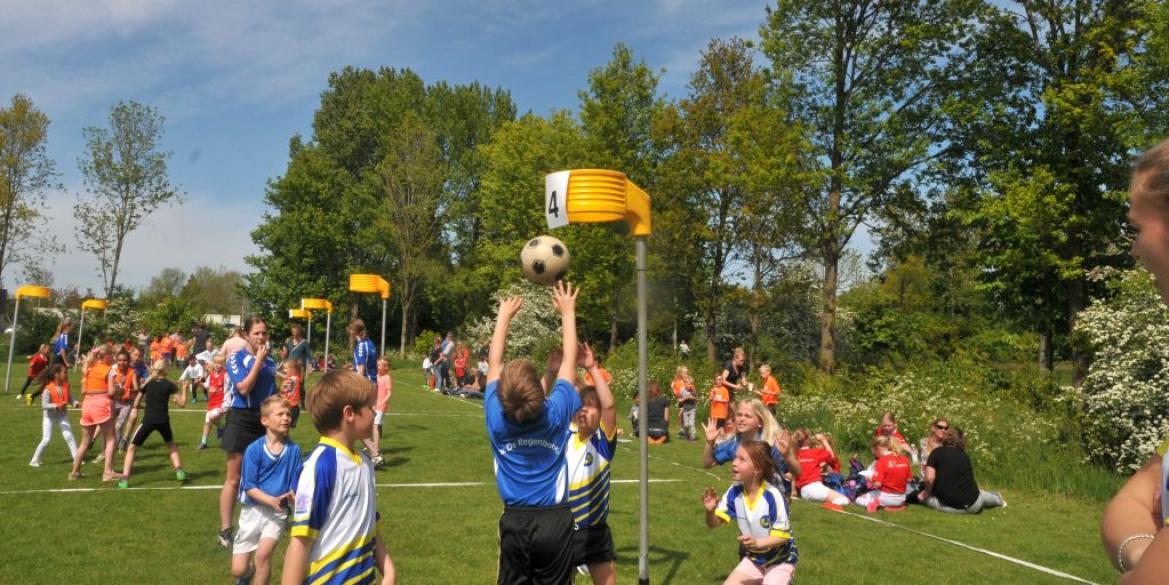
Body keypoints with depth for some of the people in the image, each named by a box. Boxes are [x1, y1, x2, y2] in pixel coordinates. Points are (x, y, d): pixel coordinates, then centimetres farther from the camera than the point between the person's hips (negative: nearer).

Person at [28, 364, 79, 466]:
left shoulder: (66, 386, -6)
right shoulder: (48, 389, -22)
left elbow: (68, 397, 7)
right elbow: (44, 405, -25)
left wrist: (74, 403, -12)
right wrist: (57, 406, -38)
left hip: (62, 415, 4)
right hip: (49, 417, -4)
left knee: (69, 436, -3)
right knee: (46, 440, -2)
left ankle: (77, 458, 0)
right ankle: (35, 460, 16)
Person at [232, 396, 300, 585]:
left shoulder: (294, 449, -9)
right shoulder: (254, 449, -12)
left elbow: (294, 487, -4)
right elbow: (249, 487, -12)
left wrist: (293, 498, -26)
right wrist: (271, 500, -27)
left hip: (278, 512, 0)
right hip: (253, 509, 0)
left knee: (263, 552, -25)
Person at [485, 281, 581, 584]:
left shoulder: (496, 418, -11)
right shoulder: (557, 414, -14)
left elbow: (494, 362, 4)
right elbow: (568, 361, -1)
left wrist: (504, 315, 14)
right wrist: (567, 312, 9)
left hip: (514, 520, 2)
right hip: (554, 520, -1)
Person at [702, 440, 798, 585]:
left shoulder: (772, 496, -28)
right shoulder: (735, 492, -13)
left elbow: (782, 536, -22)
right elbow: (714, 523, -10)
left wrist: (757, 543, -38)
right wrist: (710, 511, -32)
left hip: (780, 560, -5)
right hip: (754, 559, 5)